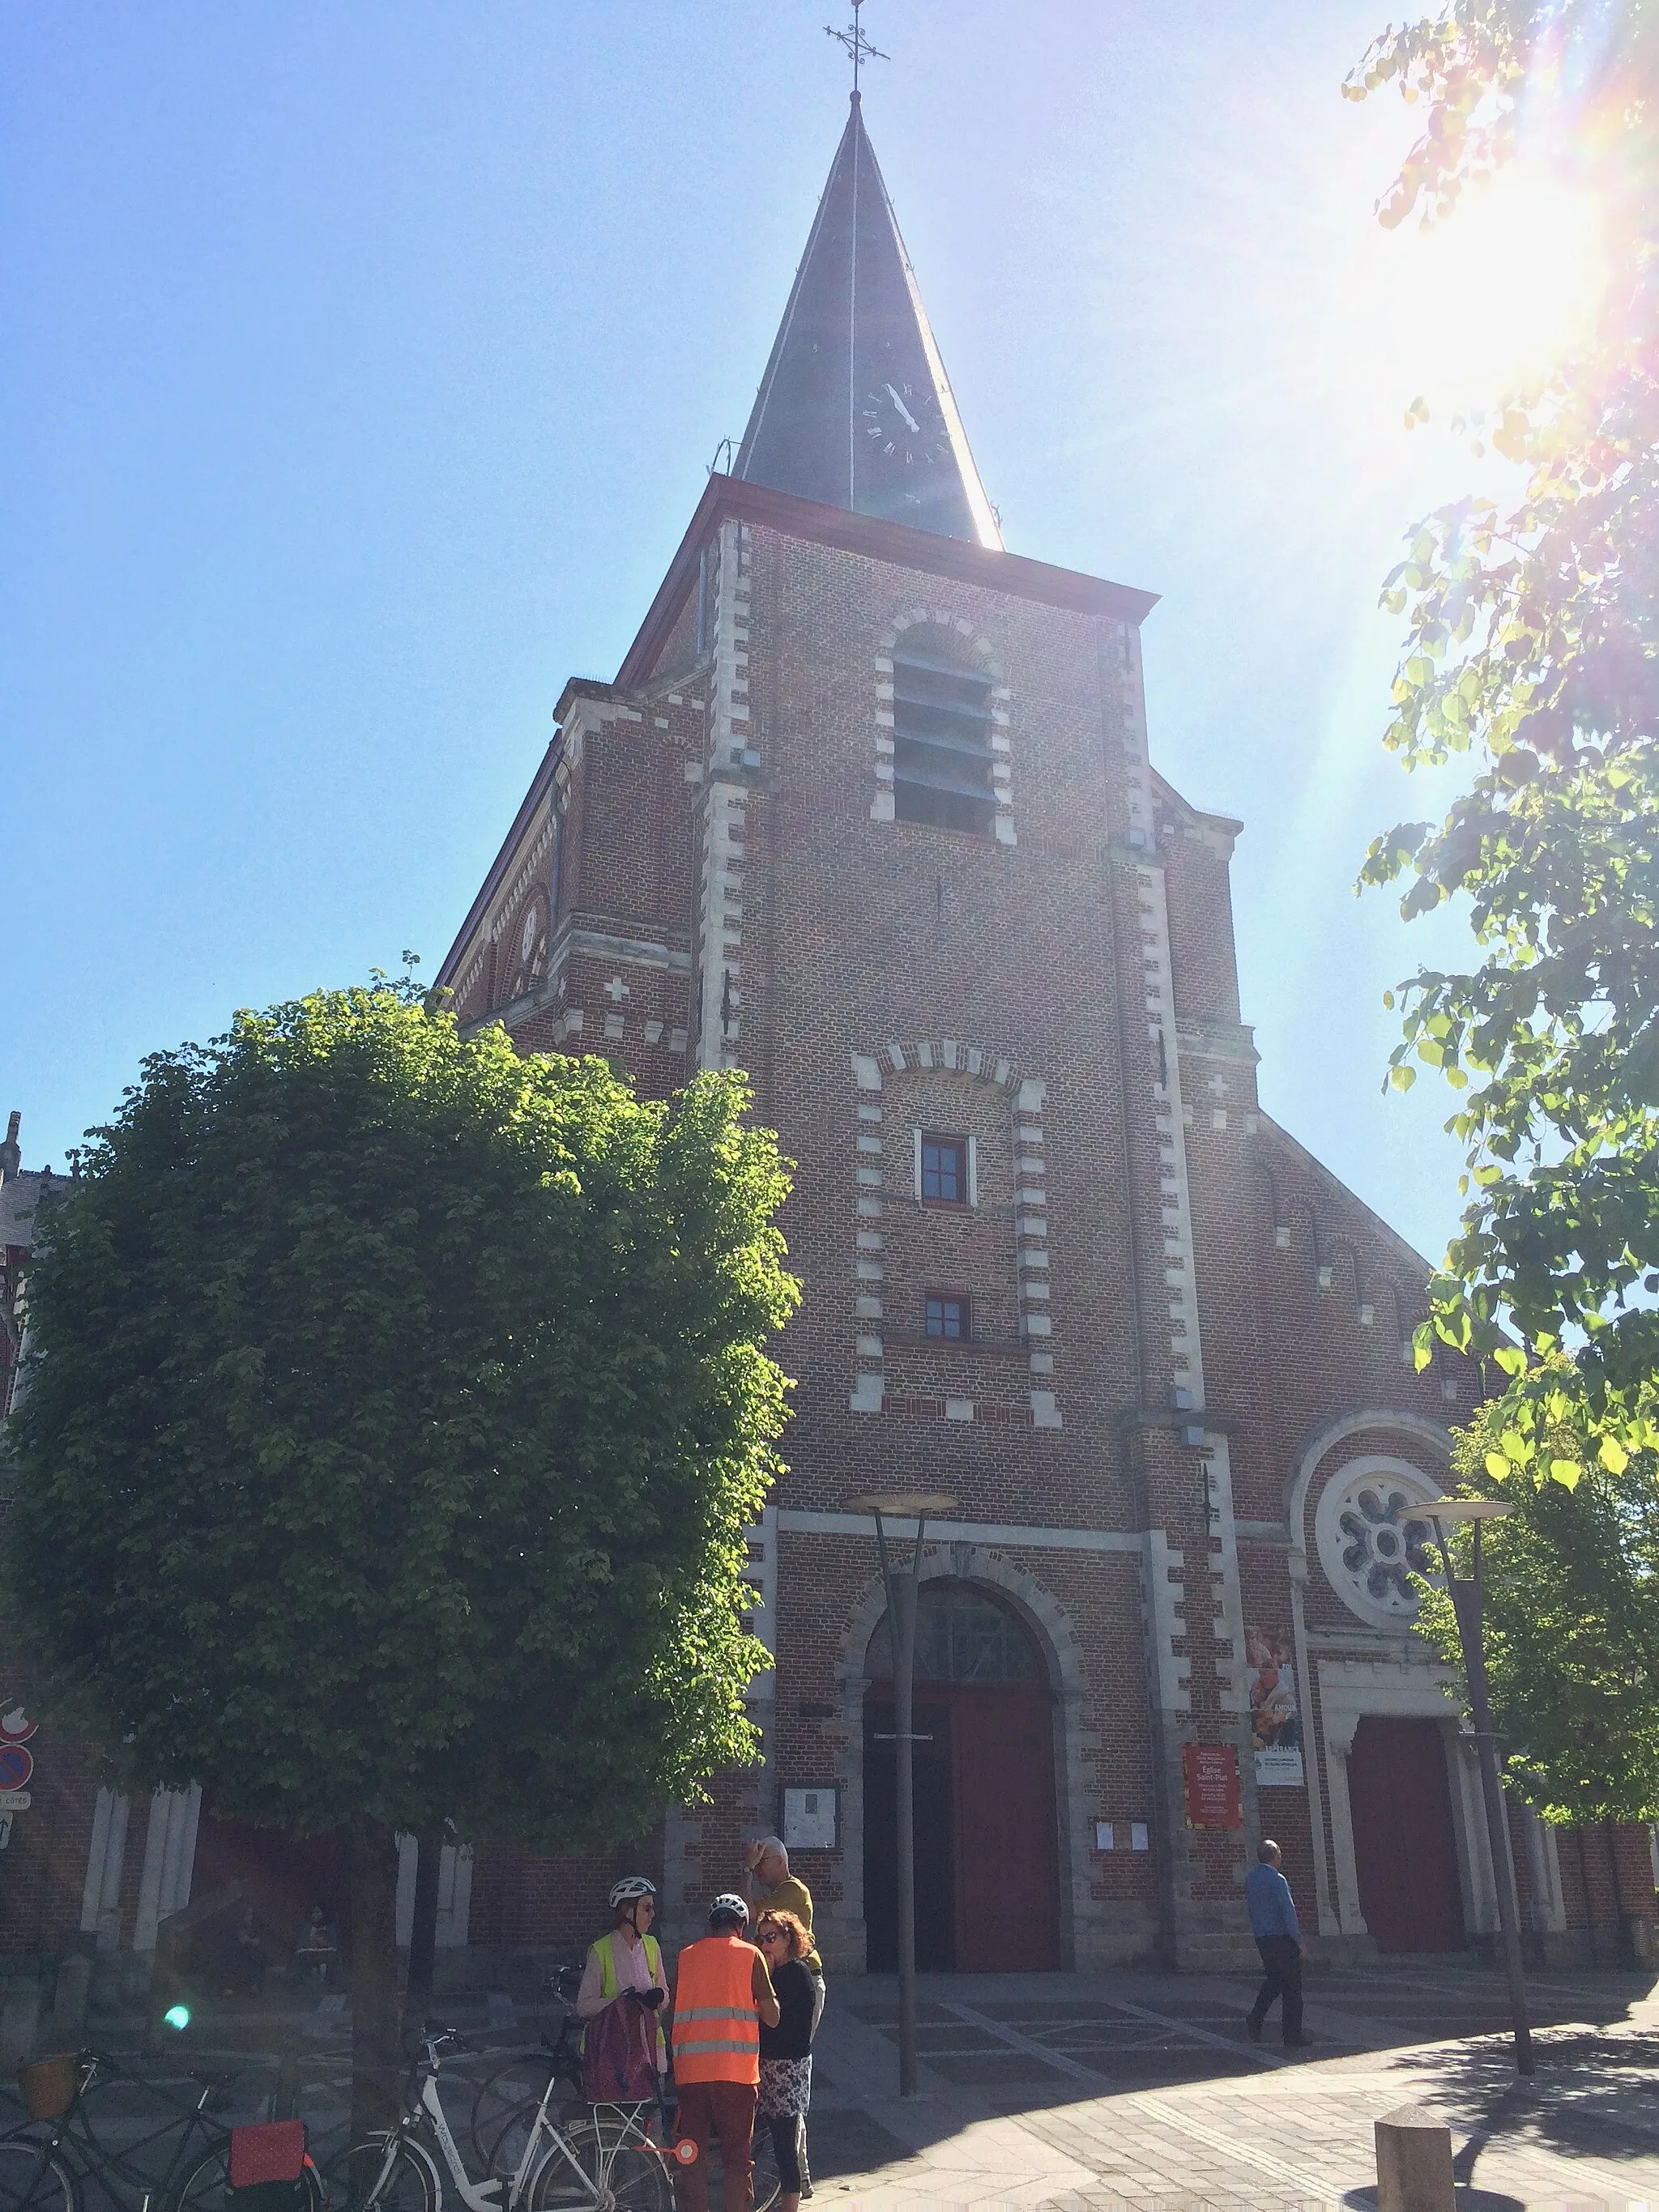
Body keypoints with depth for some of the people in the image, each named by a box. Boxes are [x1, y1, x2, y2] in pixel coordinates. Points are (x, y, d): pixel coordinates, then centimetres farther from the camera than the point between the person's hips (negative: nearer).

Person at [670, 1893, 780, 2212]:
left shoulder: (687, 1955, 10)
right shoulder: (750, 1955, 1)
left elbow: (674, 2009, 15)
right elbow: (772, 2016, 1)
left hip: (690, 2069, 3)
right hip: (736, 2069, -2)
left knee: (691, 2153, 10)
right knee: (738, 2155, 7)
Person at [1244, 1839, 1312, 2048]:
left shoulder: (1250, 1879, 8)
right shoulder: (1277, 1880, -16)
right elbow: (1289, 1912, -17)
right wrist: (1300, 1941, -12)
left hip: (1262, 1939, 7)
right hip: (1282, 1938, -7)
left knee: (1274, 1980, 22)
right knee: (1292, 1987, 3)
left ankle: (1255, 2020, 8)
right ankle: (1293, 2037, 7)